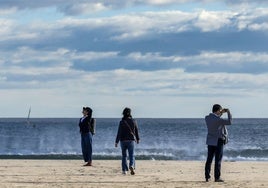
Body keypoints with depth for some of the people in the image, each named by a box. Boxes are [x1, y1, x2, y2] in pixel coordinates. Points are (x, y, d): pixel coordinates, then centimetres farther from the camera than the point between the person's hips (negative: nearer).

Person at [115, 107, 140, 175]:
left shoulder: (122, 122, -8)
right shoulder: (133, 121, -1)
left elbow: (119, 132, -9)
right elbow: (136, 131, 7)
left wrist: (116, 142, -6)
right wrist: (137, 139, 21)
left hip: (123, 140, 0)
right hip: (131, 140, 1)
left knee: (124, 155, 11)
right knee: (131, 155, 1)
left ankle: (124, 170, 10)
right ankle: (132, 166, -25)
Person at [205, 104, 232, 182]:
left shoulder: (207, 118, 2)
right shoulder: (218, 119, -19)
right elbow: (229, 122, -12)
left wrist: (221, 113, 20)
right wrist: (228, 113, 0)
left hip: (210, 141, 6)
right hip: (218, 141, -6)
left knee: (209, 160, 9)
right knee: (218, 160, -1)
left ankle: (207, 177, 10)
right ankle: (217, 177, 0)